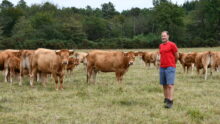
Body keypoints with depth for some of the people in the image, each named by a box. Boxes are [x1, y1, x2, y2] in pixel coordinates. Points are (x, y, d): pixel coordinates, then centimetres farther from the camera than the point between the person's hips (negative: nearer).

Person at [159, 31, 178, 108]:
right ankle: (166, 99, 15)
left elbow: (176, 56, 4)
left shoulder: (172, 45, -4)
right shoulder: (160, 46, 15)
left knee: (170, 85, -11)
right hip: (162, 67, 6)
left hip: (170, 67, -6)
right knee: (164, 85, 7)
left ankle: (170, 102, -14)